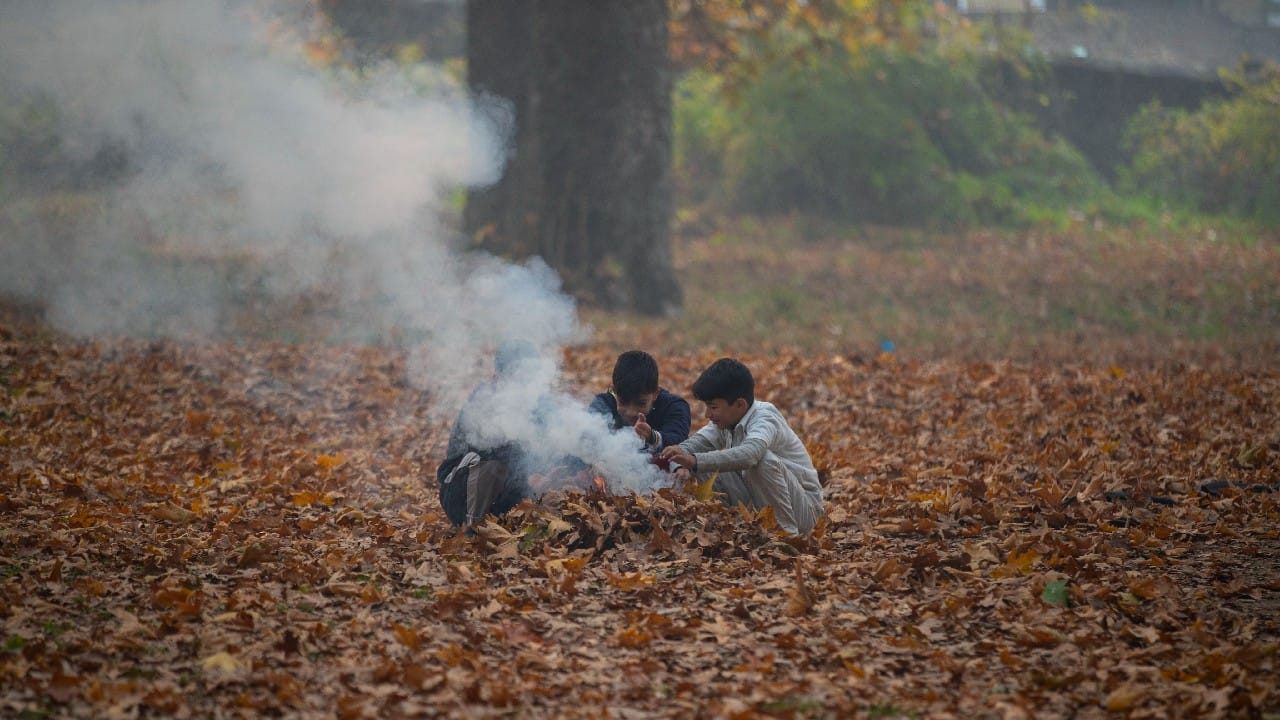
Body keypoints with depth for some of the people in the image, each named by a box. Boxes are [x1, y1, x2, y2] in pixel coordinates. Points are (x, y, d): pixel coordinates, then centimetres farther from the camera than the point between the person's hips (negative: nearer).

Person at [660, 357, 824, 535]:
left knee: (764, 460, -34)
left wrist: (695, 461, -52)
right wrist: (683, 466, -29)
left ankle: (788, 530, -22)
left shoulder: (766, 419, -24)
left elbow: (749, 454, -44)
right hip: (759, 503, 7)